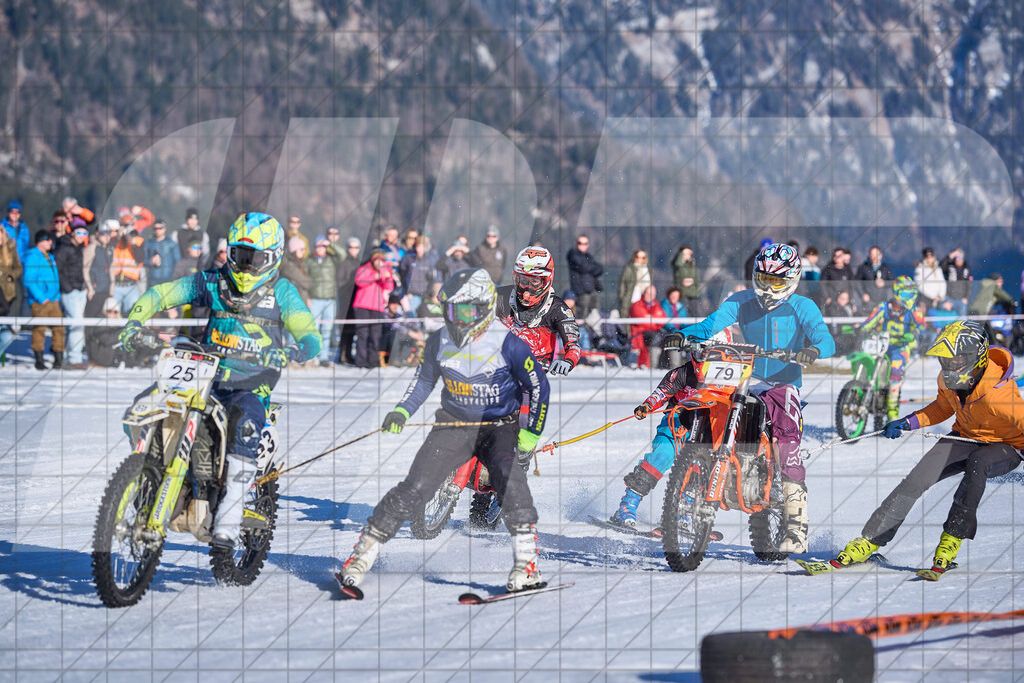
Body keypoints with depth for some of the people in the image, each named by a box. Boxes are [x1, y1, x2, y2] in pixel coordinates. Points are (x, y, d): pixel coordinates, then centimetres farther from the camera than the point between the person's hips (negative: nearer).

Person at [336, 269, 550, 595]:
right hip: (453, 425, 3)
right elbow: (424, 380, 13)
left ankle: (526, 564, -23)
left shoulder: (508, 344, -17)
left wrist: (530, 434, -10)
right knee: (415, 487, -9)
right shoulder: (439, 342, -4)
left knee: (509, 478, -30)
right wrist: (402, 410, -2)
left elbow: (539, 387, -7)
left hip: (500, 427, -3)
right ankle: (363, 554, -2)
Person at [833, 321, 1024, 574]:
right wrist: (908, 423, 0)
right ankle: (868, 542, -7)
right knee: (916, 479, -13)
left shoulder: (997, 394, -34)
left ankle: (952, 540, -30)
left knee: (977, 462, -40)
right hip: (965, 437, 6)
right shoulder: (948, 380, -11)